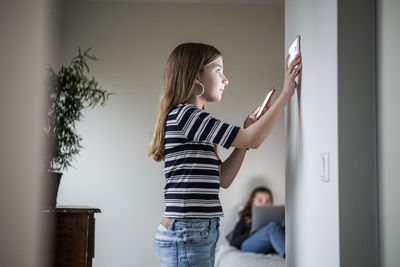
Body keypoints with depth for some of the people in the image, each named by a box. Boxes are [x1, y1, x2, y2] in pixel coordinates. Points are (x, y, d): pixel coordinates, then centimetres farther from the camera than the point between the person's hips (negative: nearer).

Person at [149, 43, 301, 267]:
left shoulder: (192, 119, 17)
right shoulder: (182, 114, -12)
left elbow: (223, 179, 15)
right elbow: (252, 140, -17)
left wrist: (247, 130, 11)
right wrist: (287, 92, -11)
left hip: (201, 235, 10)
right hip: (186, 237, -10)